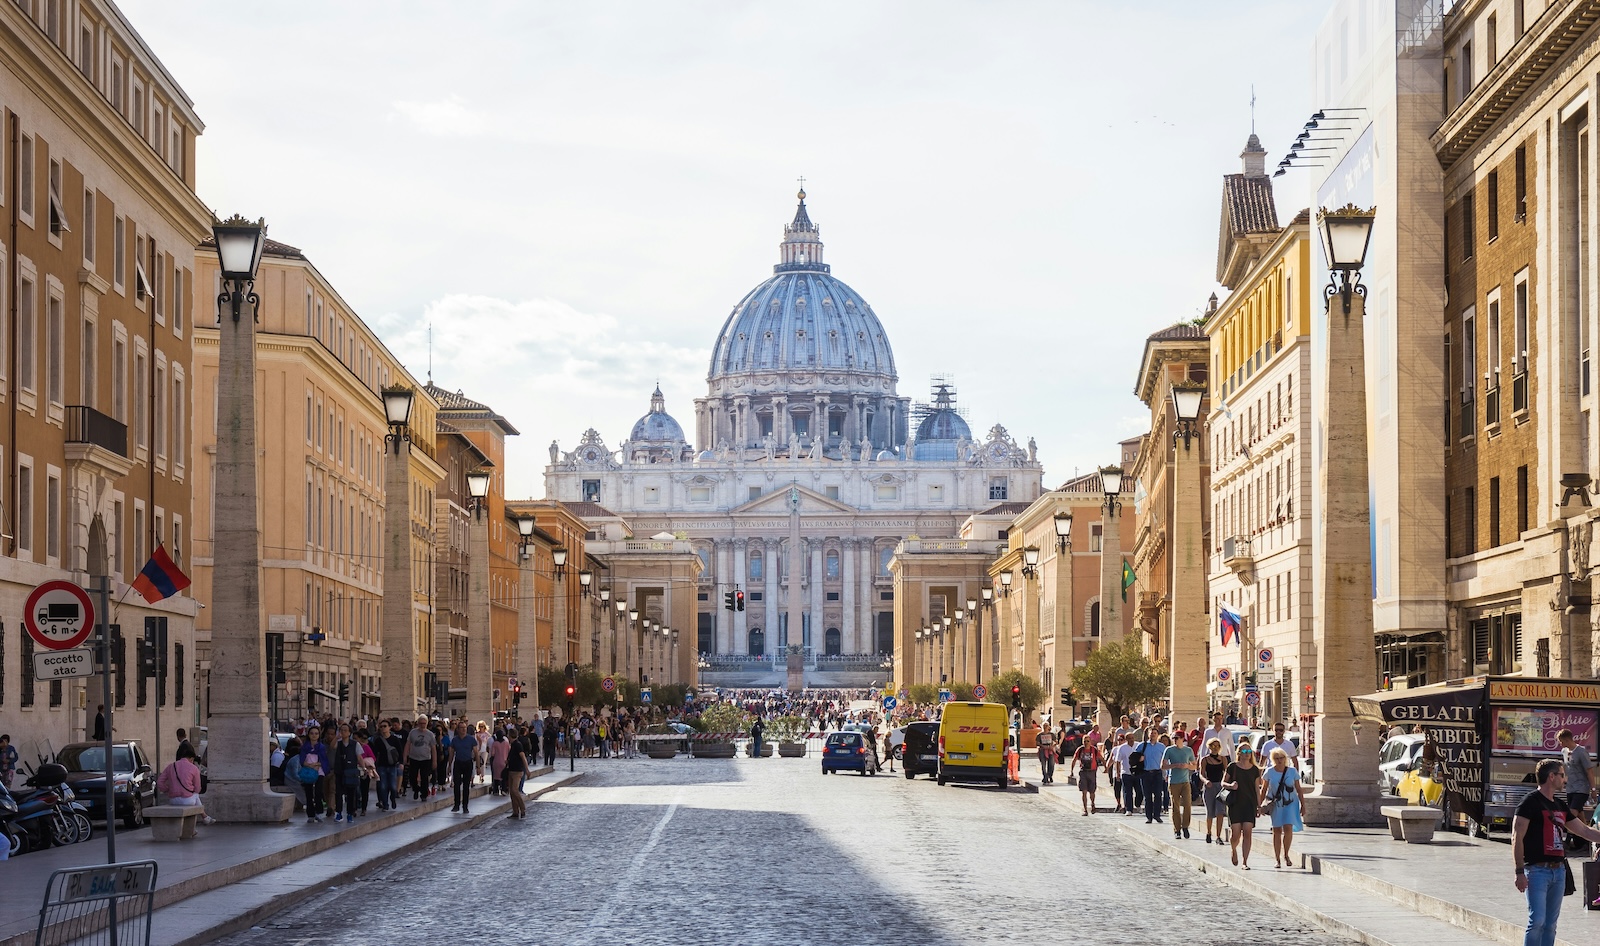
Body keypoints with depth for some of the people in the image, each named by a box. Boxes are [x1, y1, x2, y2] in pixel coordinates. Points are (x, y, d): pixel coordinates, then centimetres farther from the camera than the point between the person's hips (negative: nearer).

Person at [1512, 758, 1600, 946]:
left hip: (1558, 871, 8)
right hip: (1537, 870, -8)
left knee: (1550, 924, 8)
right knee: (1537, 921, -14)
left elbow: (1585, 831, 27)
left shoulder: (1560, 805, 18)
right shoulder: (1531, 801, -7)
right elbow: (1517, 837, -12)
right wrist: (1520, 872, -17)